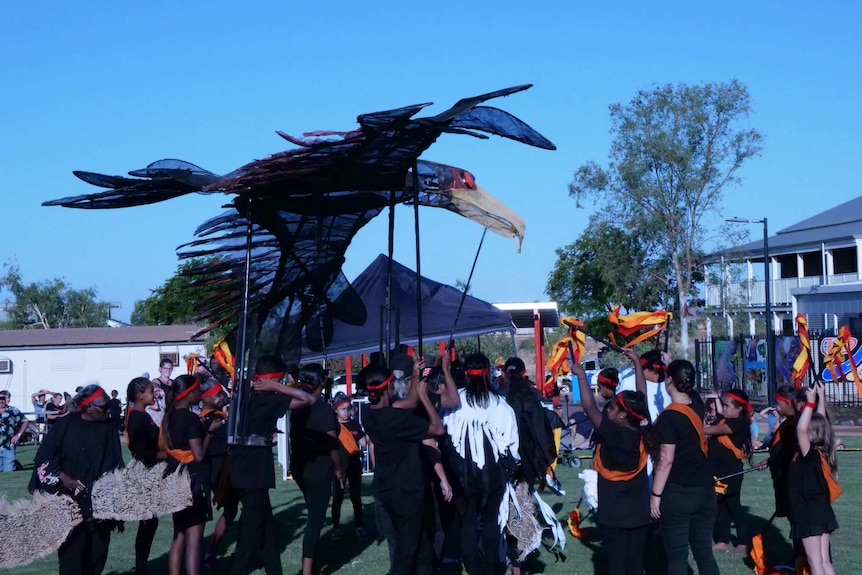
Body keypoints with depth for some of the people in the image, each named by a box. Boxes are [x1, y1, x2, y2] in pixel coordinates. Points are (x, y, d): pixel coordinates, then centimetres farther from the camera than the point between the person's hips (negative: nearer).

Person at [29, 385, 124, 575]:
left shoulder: (108, 428, 1)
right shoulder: (65, 425, -9)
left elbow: (115, 462, 5)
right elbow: (44, 458, -6)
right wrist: (62, 477, -17)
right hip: (70, 500, -3)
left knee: (98, 550, 6)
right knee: (72, 549, -4)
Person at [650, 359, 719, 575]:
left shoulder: (668, 416, -15)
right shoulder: (697, 404, 4)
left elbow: (666, 461, -17)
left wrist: (655, 494, -10)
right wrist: (673, 364, 37)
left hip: (676, 493, -6)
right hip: (704, 489, 6)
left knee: (677, 555, 0)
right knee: (704, 552, 10)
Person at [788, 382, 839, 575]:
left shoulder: (810, 454, -17)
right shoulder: (819, 453, 4)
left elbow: (801, 428, -34)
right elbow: (820, 422, 15)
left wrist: (810, 402, -28)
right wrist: (821, 396, 17)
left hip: (810, 516, -8)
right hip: (822, 513, 8)